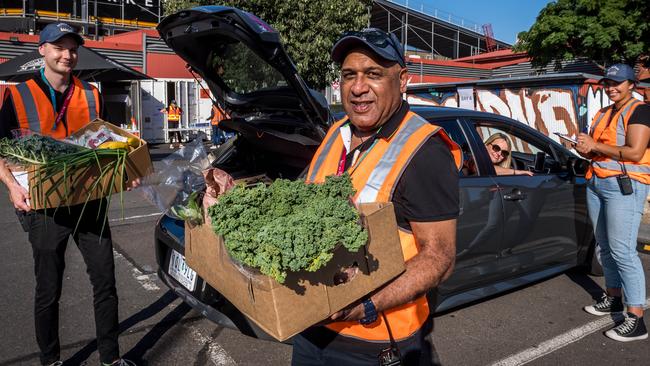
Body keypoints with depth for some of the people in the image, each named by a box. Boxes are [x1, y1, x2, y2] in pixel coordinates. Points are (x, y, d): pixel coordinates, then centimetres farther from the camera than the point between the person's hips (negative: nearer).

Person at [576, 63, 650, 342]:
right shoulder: (602, 114, 17)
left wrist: (596, 146, -13)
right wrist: (585, 149, 0)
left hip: (624, 186, -8)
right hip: (596, 183, 8)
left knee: (622, 251, -12)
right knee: (605, 247, 13)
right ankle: (613, 298, 28)